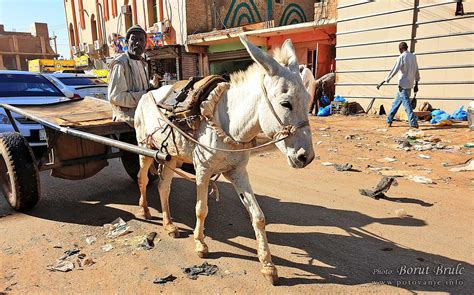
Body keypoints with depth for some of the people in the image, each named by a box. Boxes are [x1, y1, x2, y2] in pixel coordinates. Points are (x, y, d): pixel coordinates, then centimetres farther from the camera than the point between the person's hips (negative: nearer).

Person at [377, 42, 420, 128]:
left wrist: (383, 81, -15)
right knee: (396, 102, 17)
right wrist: (416, 84, 20)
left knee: (406, 104, -9)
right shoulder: (413, 56, 12)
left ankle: (414, 123, -14)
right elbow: (416, 71, 15)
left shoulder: (401, 57, -10)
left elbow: (394, 71, -17)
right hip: (410, 85, 8)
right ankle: (389, 120, 24)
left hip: (403, 85, -8)